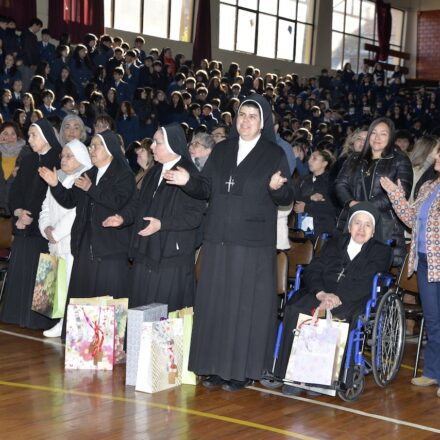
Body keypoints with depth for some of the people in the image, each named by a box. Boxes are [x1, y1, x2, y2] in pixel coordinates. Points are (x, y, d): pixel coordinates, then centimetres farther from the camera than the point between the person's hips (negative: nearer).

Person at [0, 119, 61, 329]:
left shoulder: (59, 161, -5)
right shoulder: (27, 161, 15)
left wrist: (31, 217, -10)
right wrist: (18, 211, -6)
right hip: (24, 225, 6)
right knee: (20, 270, 5)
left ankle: (41, 318, 1)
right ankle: (19, 314, 13)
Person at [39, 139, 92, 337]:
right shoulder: (58, 177, 17)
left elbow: (77, 213, -16)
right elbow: (46, 207, 18)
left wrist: (57, 233, -10)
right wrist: (46, 228, 0)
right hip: (57, 243, 7)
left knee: (73, 282, -10)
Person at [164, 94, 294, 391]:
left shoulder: (275, 155, 1)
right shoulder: (221, 152, 12)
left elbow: (286, 198, -4)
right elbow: (207, 189, 11)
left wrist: (277, 188, -25)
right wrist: (188, 182, -8)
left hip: (253, 244, -4)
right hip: (219, 241, 4)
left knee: (246, 305, 0)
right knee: (216, 303, 6)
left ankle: (242, 369, 8)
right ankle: (216, 366, 15)